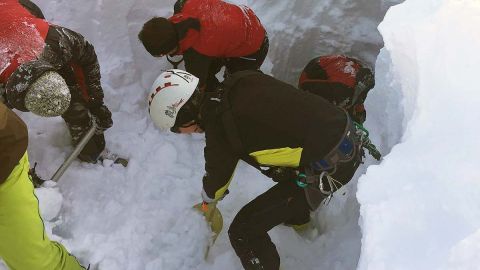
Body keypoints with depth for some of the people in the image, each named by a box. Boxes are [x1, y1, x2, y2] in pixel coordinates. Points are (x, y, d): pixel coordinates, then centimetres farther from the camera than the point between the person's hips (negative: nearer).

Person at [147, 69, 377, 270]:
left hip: (329, 169, -9)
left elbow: (217, 177, 6)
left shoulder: (219, 131, -16)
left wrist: (209, 199, 31)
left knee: (243, 231, 0)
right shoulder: (237, 82, 3)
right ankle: (298, 217, 65)